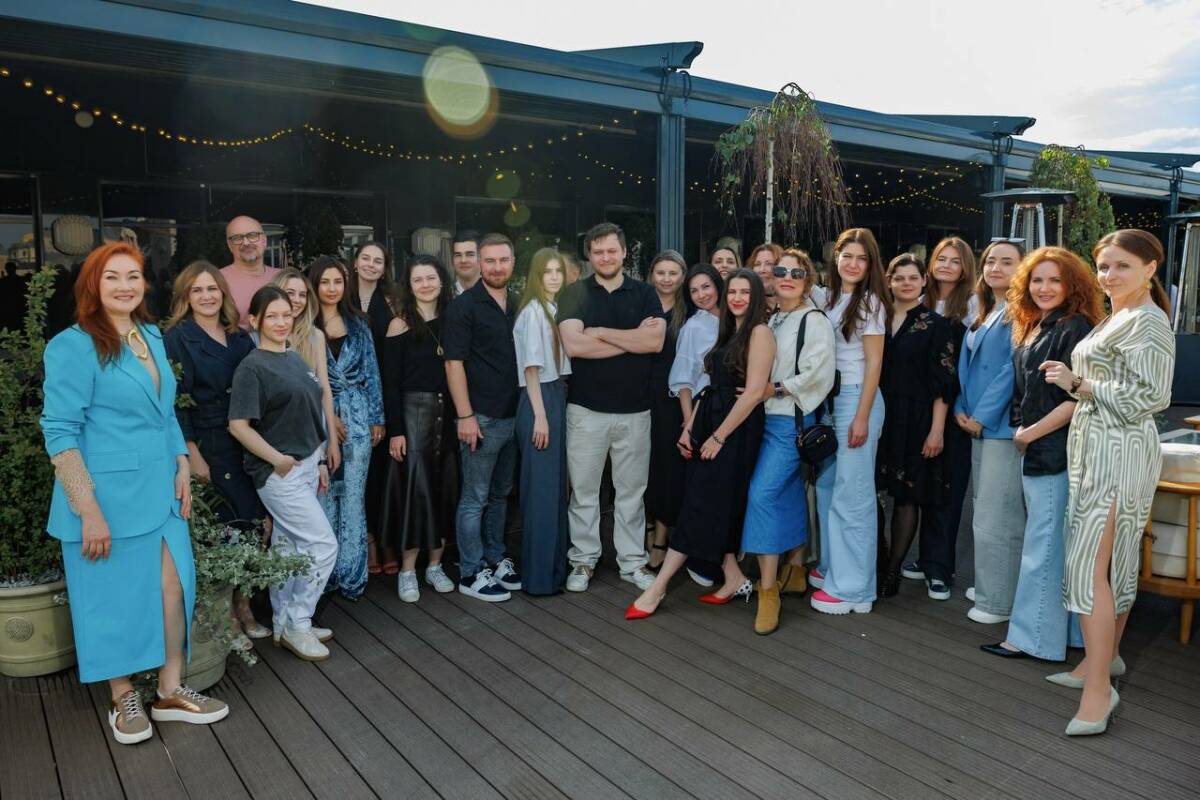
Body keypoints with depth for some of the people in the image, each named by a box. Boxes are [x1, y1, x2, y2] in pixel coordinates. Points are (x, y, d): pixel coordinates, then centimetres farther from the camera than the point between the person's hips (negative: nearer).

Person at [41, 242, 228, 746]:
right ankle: (123, 699, 27)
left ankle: (171, 692, 23)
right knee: (116, 598, 8)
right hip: (110, 497, -6)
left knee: (173, 588, 8)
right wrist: (89, 510, -19)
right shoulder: (73, 346, -12)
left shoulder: (152, 337, 9)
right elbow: (60, 432, -16)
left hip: (161, 492, 6)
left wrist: (182, 468, 10)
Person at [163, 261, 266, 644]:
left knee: (247, 525, 6)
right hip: (206, 446, -5)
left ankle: (242, 606, 19)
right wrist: (192, 454, -14)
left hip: (244, 446, 5)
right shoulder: (177, 338, -4)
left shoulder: (240, 337, 12)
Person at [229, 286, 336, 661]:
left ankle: (285, 623, 27)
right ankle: (296, 624, 7)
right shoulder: (252, 367, -12)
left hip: (307, 466, 8)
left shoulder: (295, 359, 11)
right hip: (279, 472, -7)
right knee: (324, 544, -8)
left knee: (289, 548, 15)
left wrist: (320, 461, 16)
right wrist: (278, 459, -16)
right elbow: (239, 425, -17)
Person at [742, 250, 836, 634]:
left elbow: (816, 372, -16)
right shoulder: (771, 320, 16)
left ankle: (768, 589, -12)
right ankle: (795, 570, 28)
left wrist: (776, 389, -14)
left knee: (763, 493, -16)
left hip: (793, 420, -7)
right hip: (770, 417, 8)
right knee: (791, 493, 15)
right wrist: (760, 391, 5)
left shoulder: (814, 321, -7)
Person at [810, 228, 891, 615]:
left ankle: (853, 587, 2)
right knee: (827, 485, 14)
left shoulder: (870, 302, -6)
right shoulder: (829, 299, 13)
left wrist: (862, 417, -15)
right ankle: (832, 565, 28)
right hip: (827, 398, 7)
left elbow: (874, 363, -10)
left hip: (856, 398, -7)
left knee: (851, 492, -5)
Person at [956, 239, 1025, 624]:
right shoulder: (981, 315, 16)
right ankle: (988, 586, 27)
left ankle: (999, 601, 6)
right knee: (983, 511, 15)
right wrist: (962, 410, 5)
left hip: (1003, 425, -9)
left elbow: (1014, 369, -16)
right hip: (977, 424, 9)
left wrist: (983, 416, -14)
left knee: (997, 516, -5)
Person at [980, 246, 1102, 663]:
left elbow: (1077, 399, -18)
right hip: (1033, 452, 9)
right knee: (1054, 543, 15)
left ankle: (1032, 637, 6)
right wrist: (1020, 433, 7)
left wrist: (1030, 433, -12)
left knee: (1043, 545, -3)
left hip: (1056, 452, -9)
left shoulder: (1075, 328, -11)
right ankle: (1069, 630, 26)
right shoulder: (1031, 328, 14)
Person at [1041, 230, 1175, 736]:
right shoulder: (1115, 318, 16)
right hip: (1097, 449, 10)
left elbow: (1148, 398, -18)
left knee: (1088, 566, -12)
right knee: (1115, 562, 16)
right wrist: (1077, 382, 8)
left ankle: (1098, 688, -7)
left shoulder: (1147, 323, -12)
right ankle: (1105, 658, 28)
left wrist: (1078, 384, -15)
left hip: (1118, 452, -10)